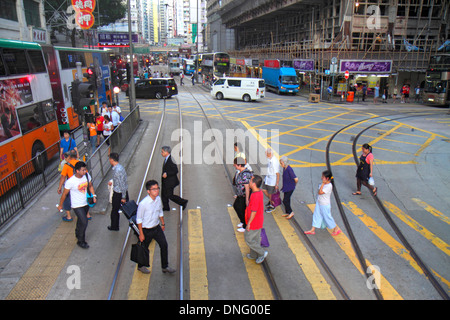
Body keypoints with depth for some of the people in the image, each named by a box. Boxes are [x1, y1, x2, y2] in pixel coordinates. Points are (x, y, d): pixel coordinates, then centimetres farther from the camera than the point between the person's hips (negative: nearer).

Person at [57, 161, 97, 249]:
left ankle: (78, 233, 50)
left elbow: (90, 186, 9)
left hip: (86, 203, 6)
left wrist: (94, 195, -3)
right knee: (84, 222, -11)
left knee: (81, 220, 23)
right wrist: (60, 205, 1)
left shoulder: (86, 175, -10)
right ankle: (81, 241, 9)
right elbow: (64, 194, -10)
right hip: (77, 205, -5)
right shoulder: (70, 181, -24)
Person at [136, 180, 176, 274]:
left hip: (157, 228, 6)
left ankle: (165, 267, 28)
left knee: (164, 245, 9)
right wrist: (141, 234, -13)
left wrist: (163, 224, 17)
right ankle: (140, 266, 41)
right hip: (147, 230, -5)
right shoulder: (143, 203, -26)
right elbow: (139, 219, -16)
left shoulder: (158, 199, -8)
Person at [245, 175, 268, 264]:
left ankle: (262, 253, 16)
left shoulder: (255, 196, -32)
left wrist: (249, 223, -18)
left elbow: (254, 211, -28)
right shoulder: (259, 192, -1)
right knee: (256, 239, 22)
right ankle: (253, 255, 38)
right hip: (258, 222, 9)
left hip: (254, 223, -9)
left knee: (248, 239, 7)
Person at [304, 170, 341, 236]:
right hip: (319, 203, 8)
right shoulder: (324, 183, 1)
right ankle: (312, 230, 22)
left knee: (327, 217, 7)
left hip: (325, 205, -8)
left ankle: (336, 229, 28)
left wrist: (322, 184, -28)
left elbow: (320, 192, -29)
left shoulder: (329, 186, -26)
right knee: (316, 216, 12)